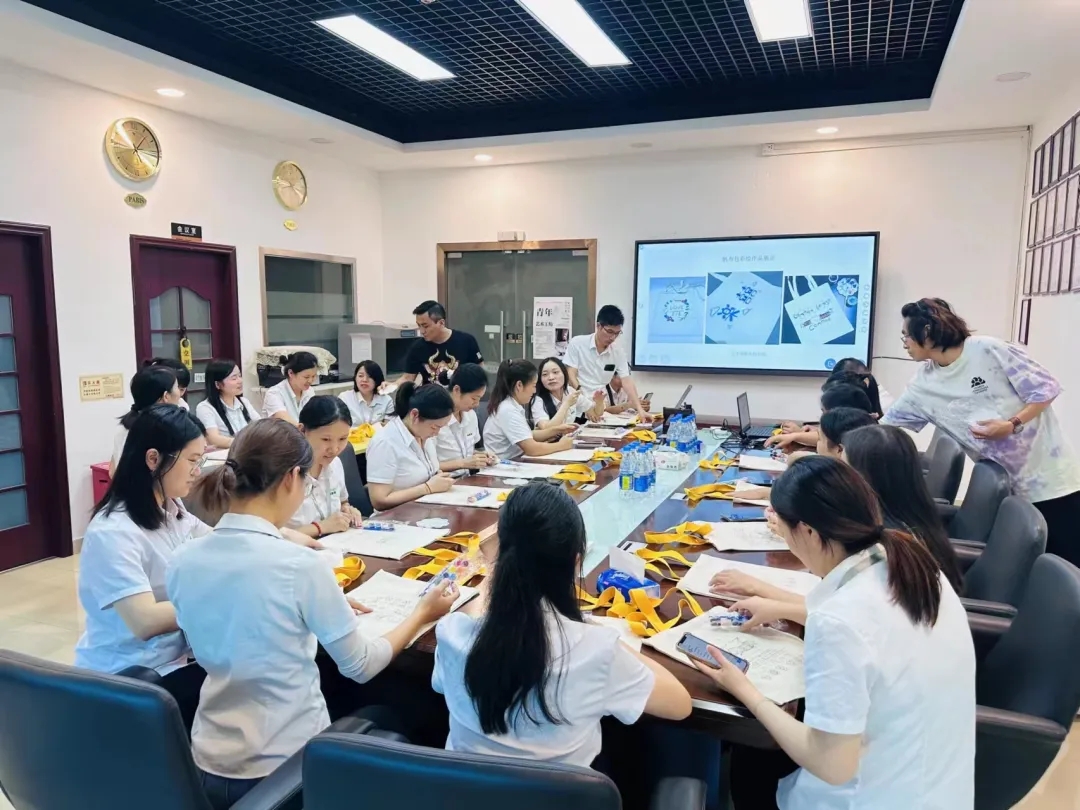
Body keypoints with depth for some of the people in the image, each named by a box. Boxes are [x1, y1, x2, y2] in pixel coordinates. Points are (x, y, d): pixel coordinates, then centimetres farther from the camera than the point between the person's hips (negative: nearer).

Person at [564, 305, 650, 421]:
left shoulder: (618, 354, 3)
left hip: (599, 406, 3)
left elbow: (627, 382, 0)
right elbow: (570, 376, -8)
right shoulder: (577, 343, -5)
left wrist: (640, 410, -14)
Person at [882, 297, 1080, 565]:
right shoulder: (924, 384, 0)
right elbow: (886, 424, 6)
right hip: (1004, 486, 5)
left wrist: (1011, 425, -21)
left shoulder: (988, 350, -14)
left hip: (1049, 475, -5)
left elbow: (1047, 388, -10)